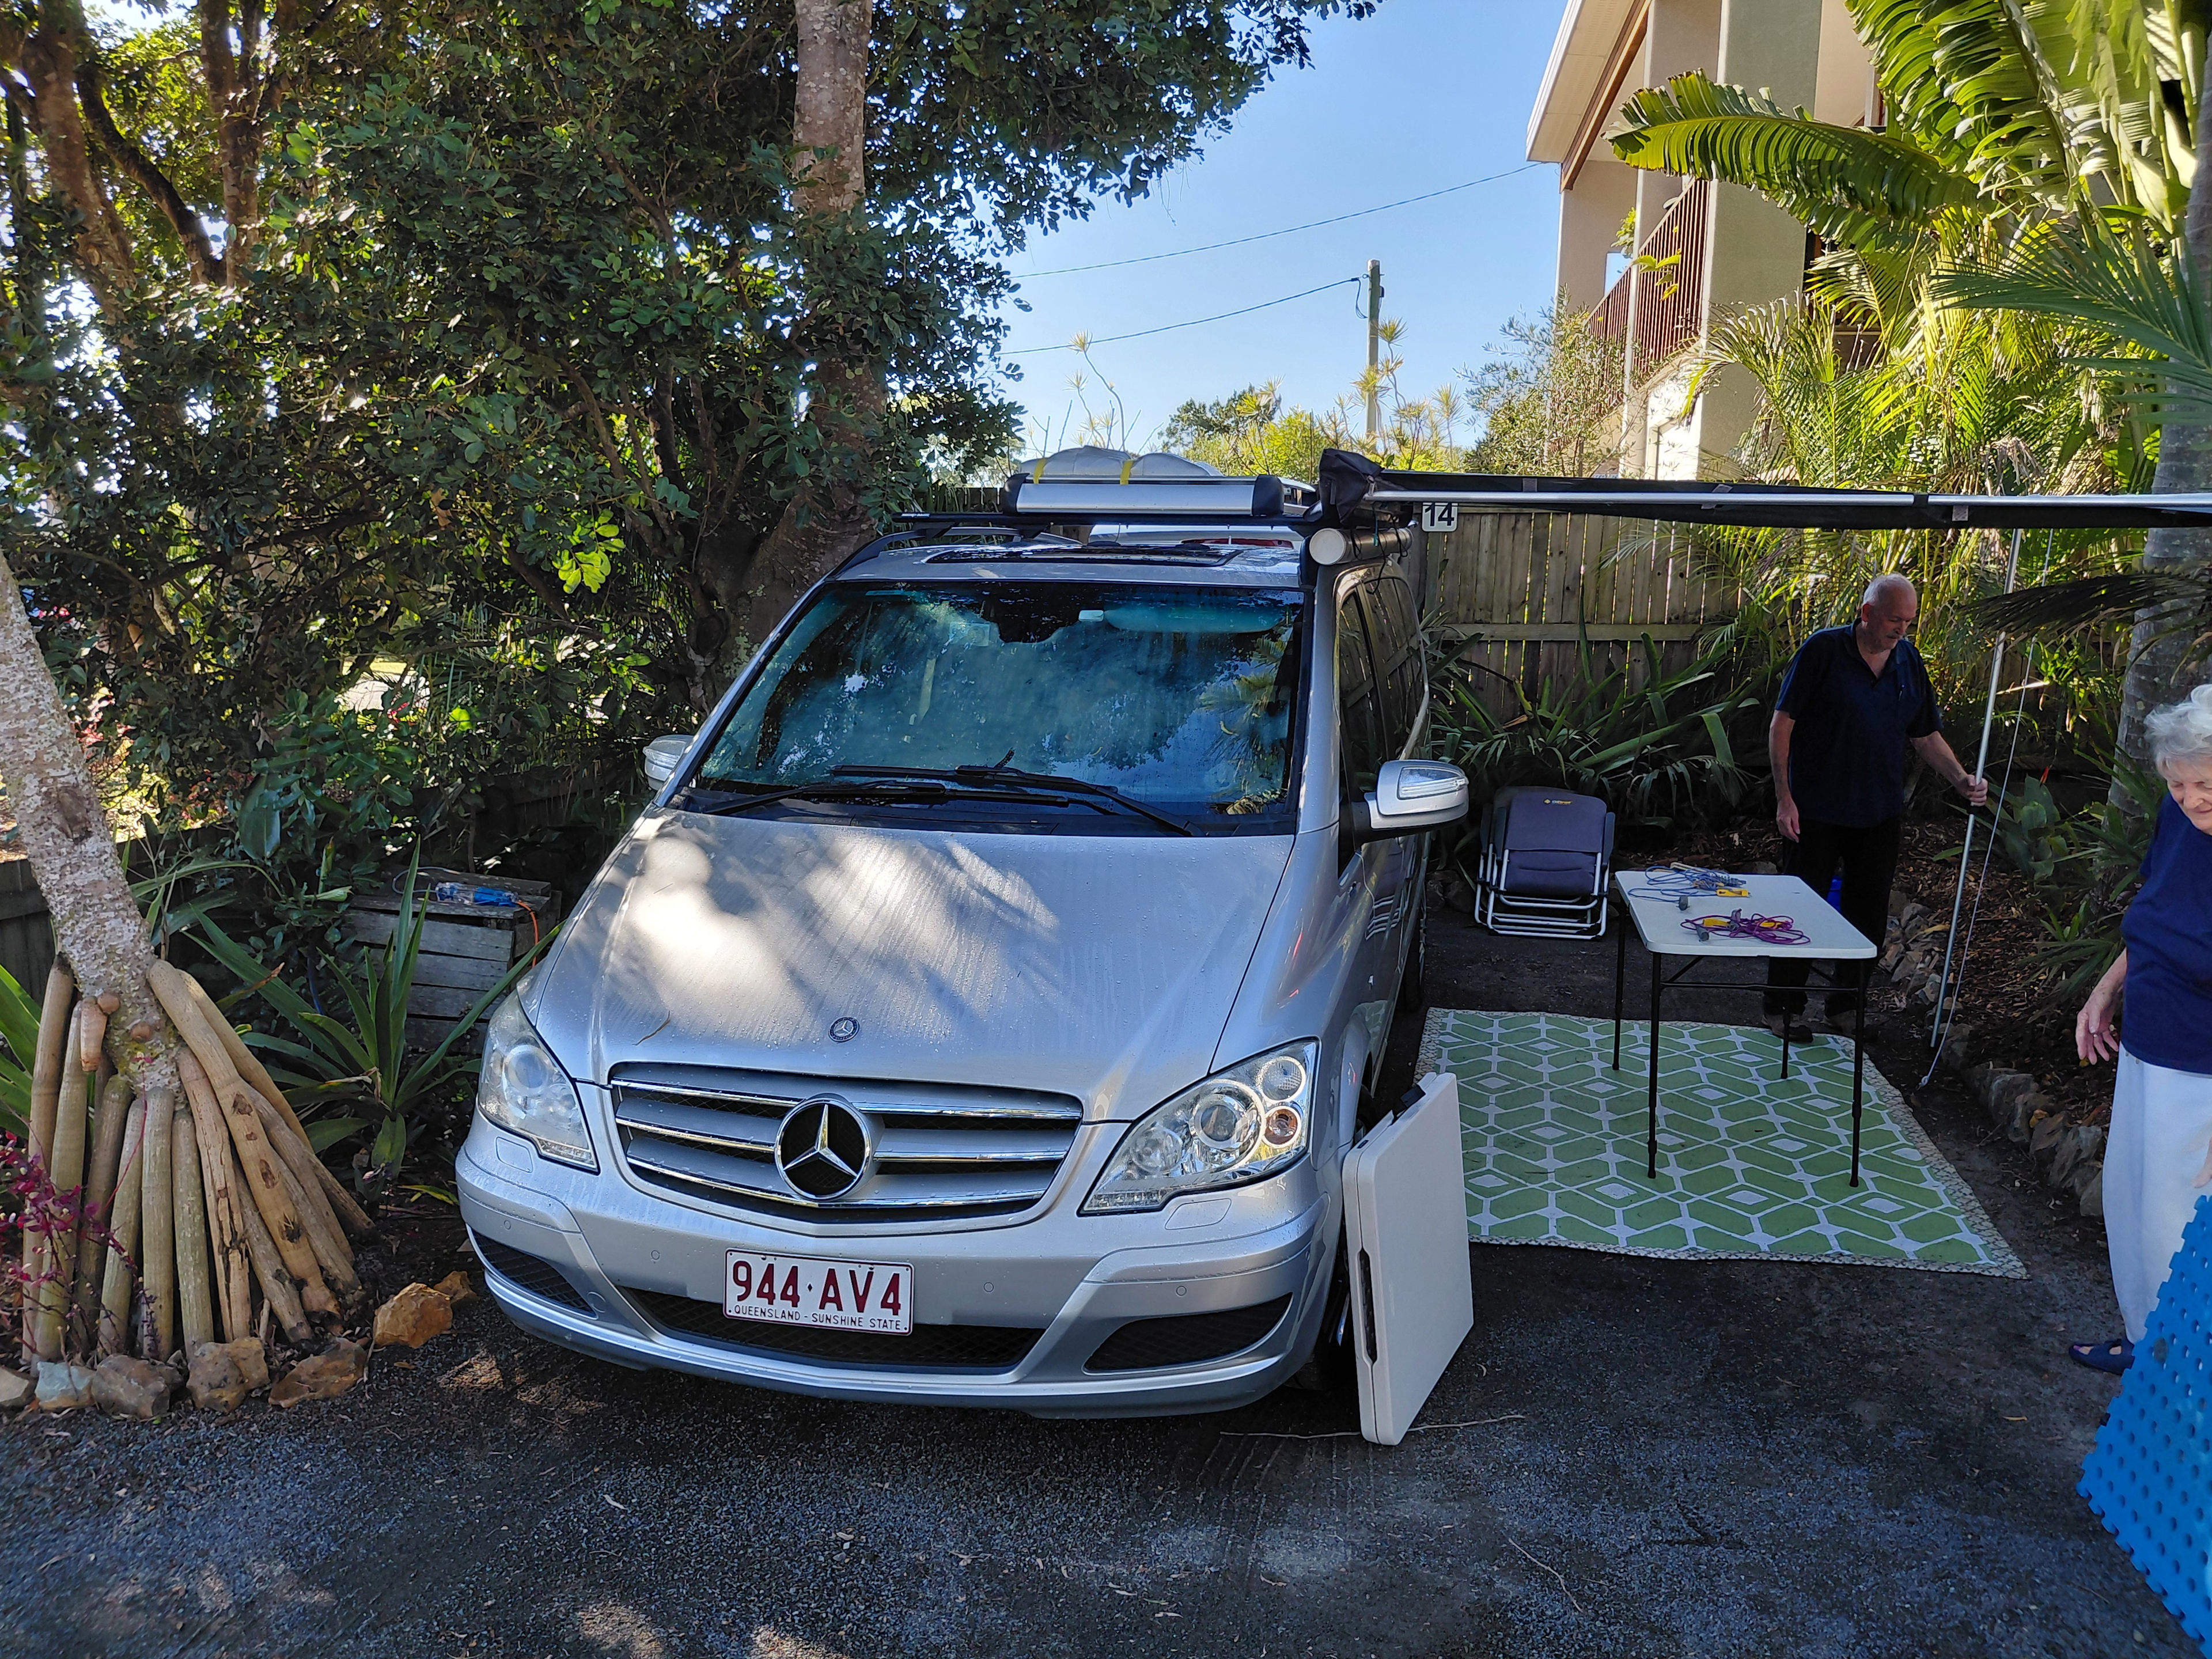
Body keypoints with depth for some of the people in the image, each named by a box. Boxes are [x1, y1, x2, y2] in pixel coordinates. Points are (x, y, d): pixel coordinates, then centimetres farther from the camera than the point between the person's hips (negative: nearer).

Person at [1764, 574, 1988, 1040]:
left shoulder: (1910, 662, 5)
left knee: (1869, 914, 11)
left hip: (1880, 812, 5)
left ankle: (1847, 1009, 25)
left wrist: (1961, 780, -5)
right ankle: (1783, 1008, 13)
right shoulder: (1823, 649, -11)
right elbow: (1782, 723, -11)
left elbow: (1926, 735, 12)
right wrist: (1784, 797, -15)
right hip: (1818, 808, -5)